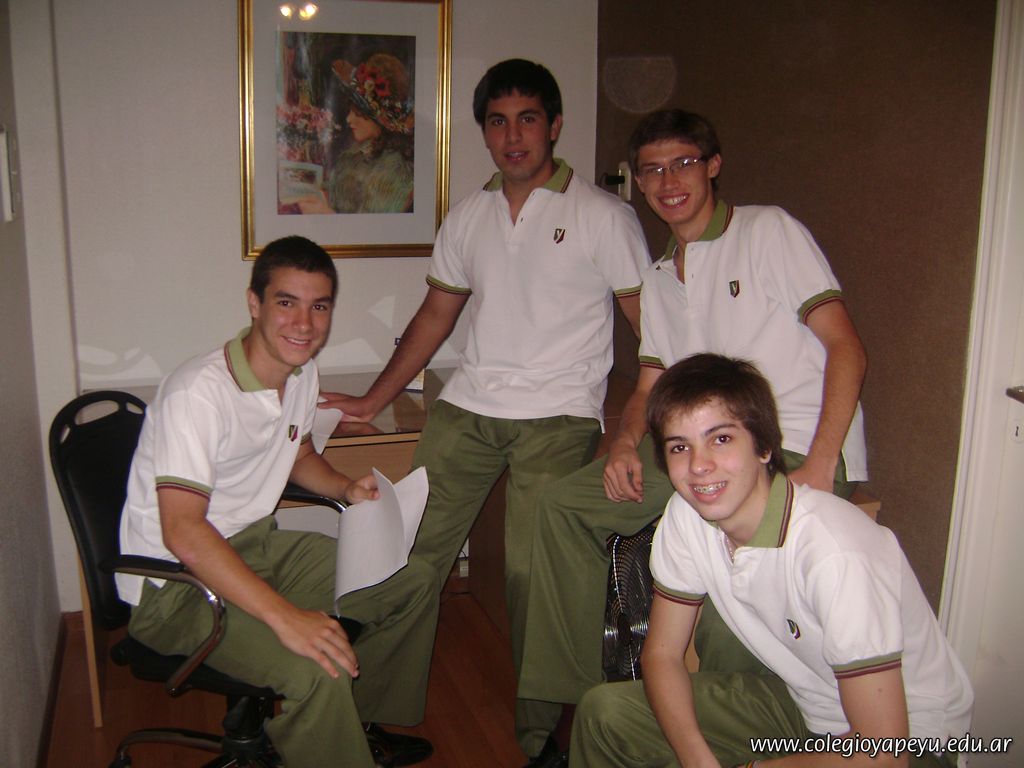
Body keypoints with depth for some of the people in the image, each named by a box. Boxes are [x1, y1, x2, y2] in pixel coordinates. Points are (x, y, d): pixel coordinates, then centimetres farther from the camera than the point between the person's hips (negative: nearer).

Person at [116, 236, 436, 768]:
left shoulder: (303, 374, 2)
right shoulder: (198, 393, -26)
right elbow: (182, 531, -34)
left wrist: (346, 488, 0)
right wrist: (285, 616, -40)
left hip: (257, 546, 9)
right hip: (175, 583, -9)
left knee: (414, 582, 8)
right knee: (316, 673, -32)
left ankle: (364, 723, 26)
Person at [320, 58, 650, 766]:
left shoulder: (604, 215, 1)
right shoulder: (468, 218, 15)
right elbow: (437, 315, 21)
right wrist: (373, 401, 19)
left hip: (558, 415, -4)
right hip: (468, 406, 4)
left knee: (533, 573, -9)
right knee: (411, 551, -2)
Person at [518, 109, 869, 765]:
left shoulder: (768, 230, -1)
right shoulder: (659, 280, 20)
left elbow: (846, 348, -9)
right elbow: (651, 386, 20)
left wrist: (818, 467, -20)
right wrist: (625, 442, -4)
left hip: (800, 451, -7)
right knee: (566, 504, -5)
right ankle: (576, 703, 0)